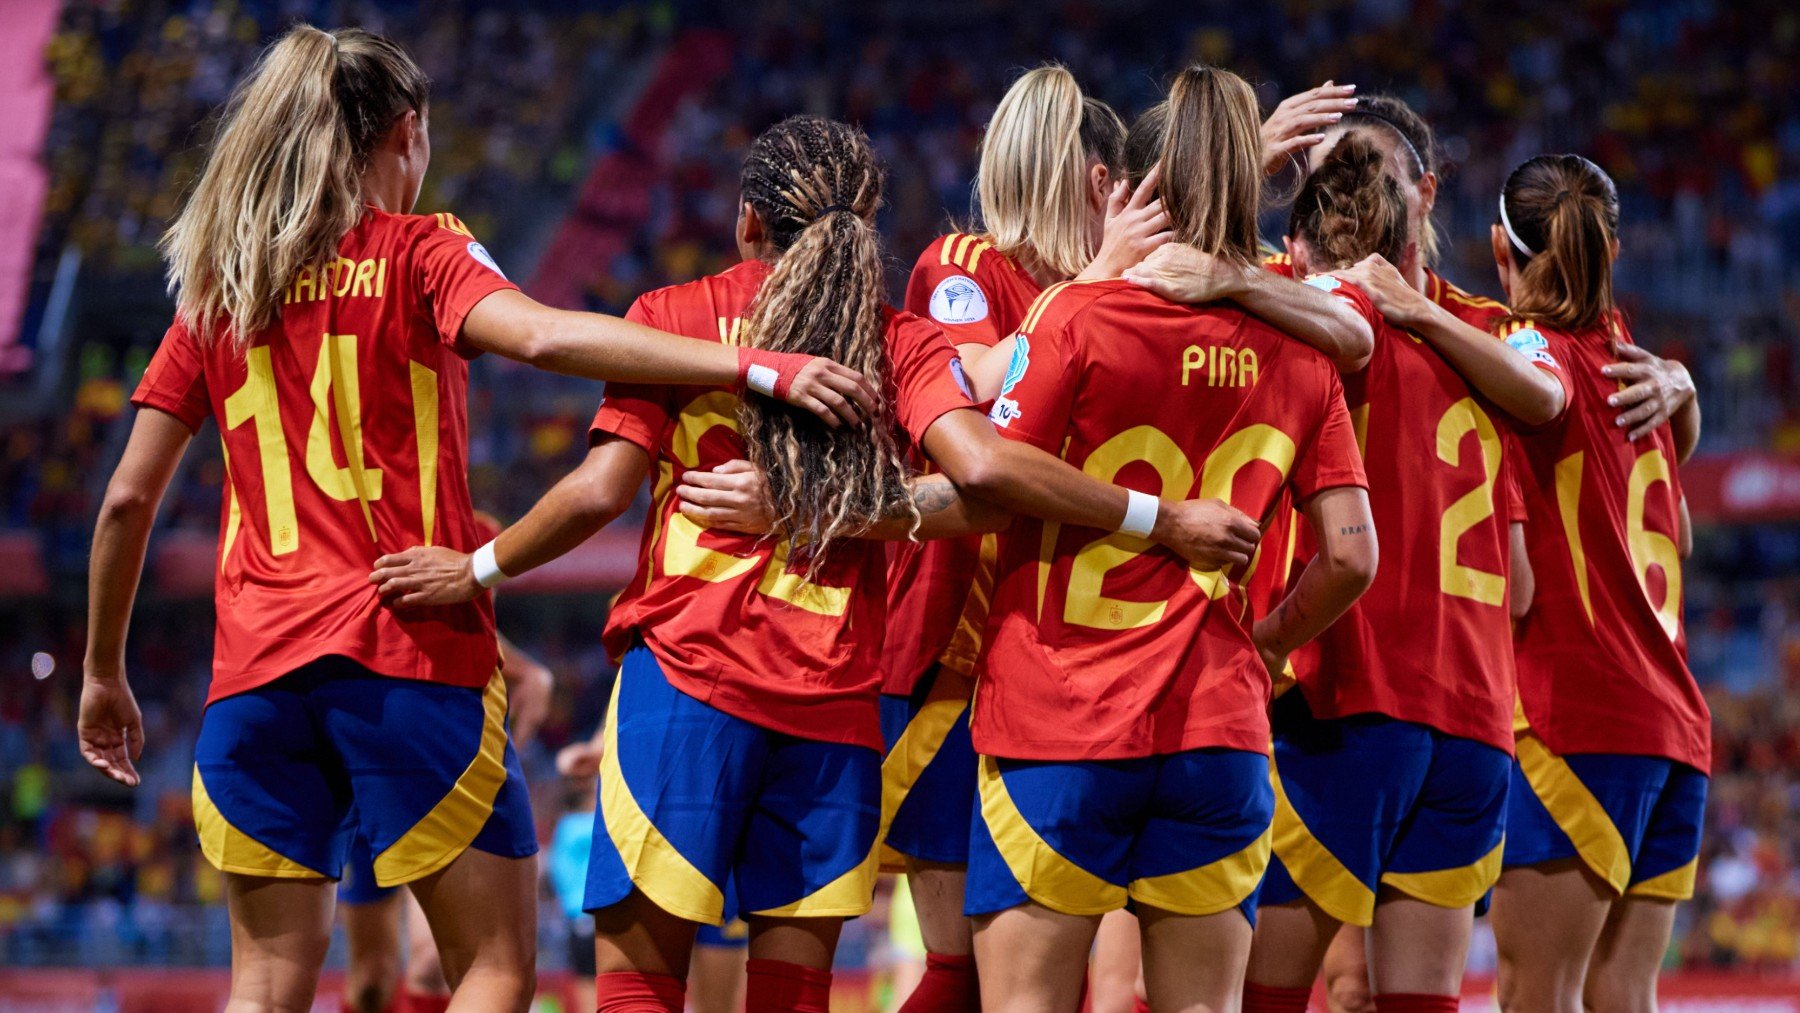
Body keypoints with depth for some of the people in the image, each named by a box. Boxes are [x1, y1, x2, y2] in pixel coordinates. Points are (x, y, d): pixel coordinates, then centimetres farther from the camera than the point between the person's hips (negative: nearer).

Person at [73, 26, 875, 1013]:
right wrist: (759, 366, -24)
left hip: (255, 671, 5)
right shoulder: (418, 254, 0)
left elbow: (128, 498, 12)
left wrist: (103, 674, 24)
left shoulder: (215, 290, 13)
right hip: (409, 649, -4)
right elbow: (543, 335, -20)